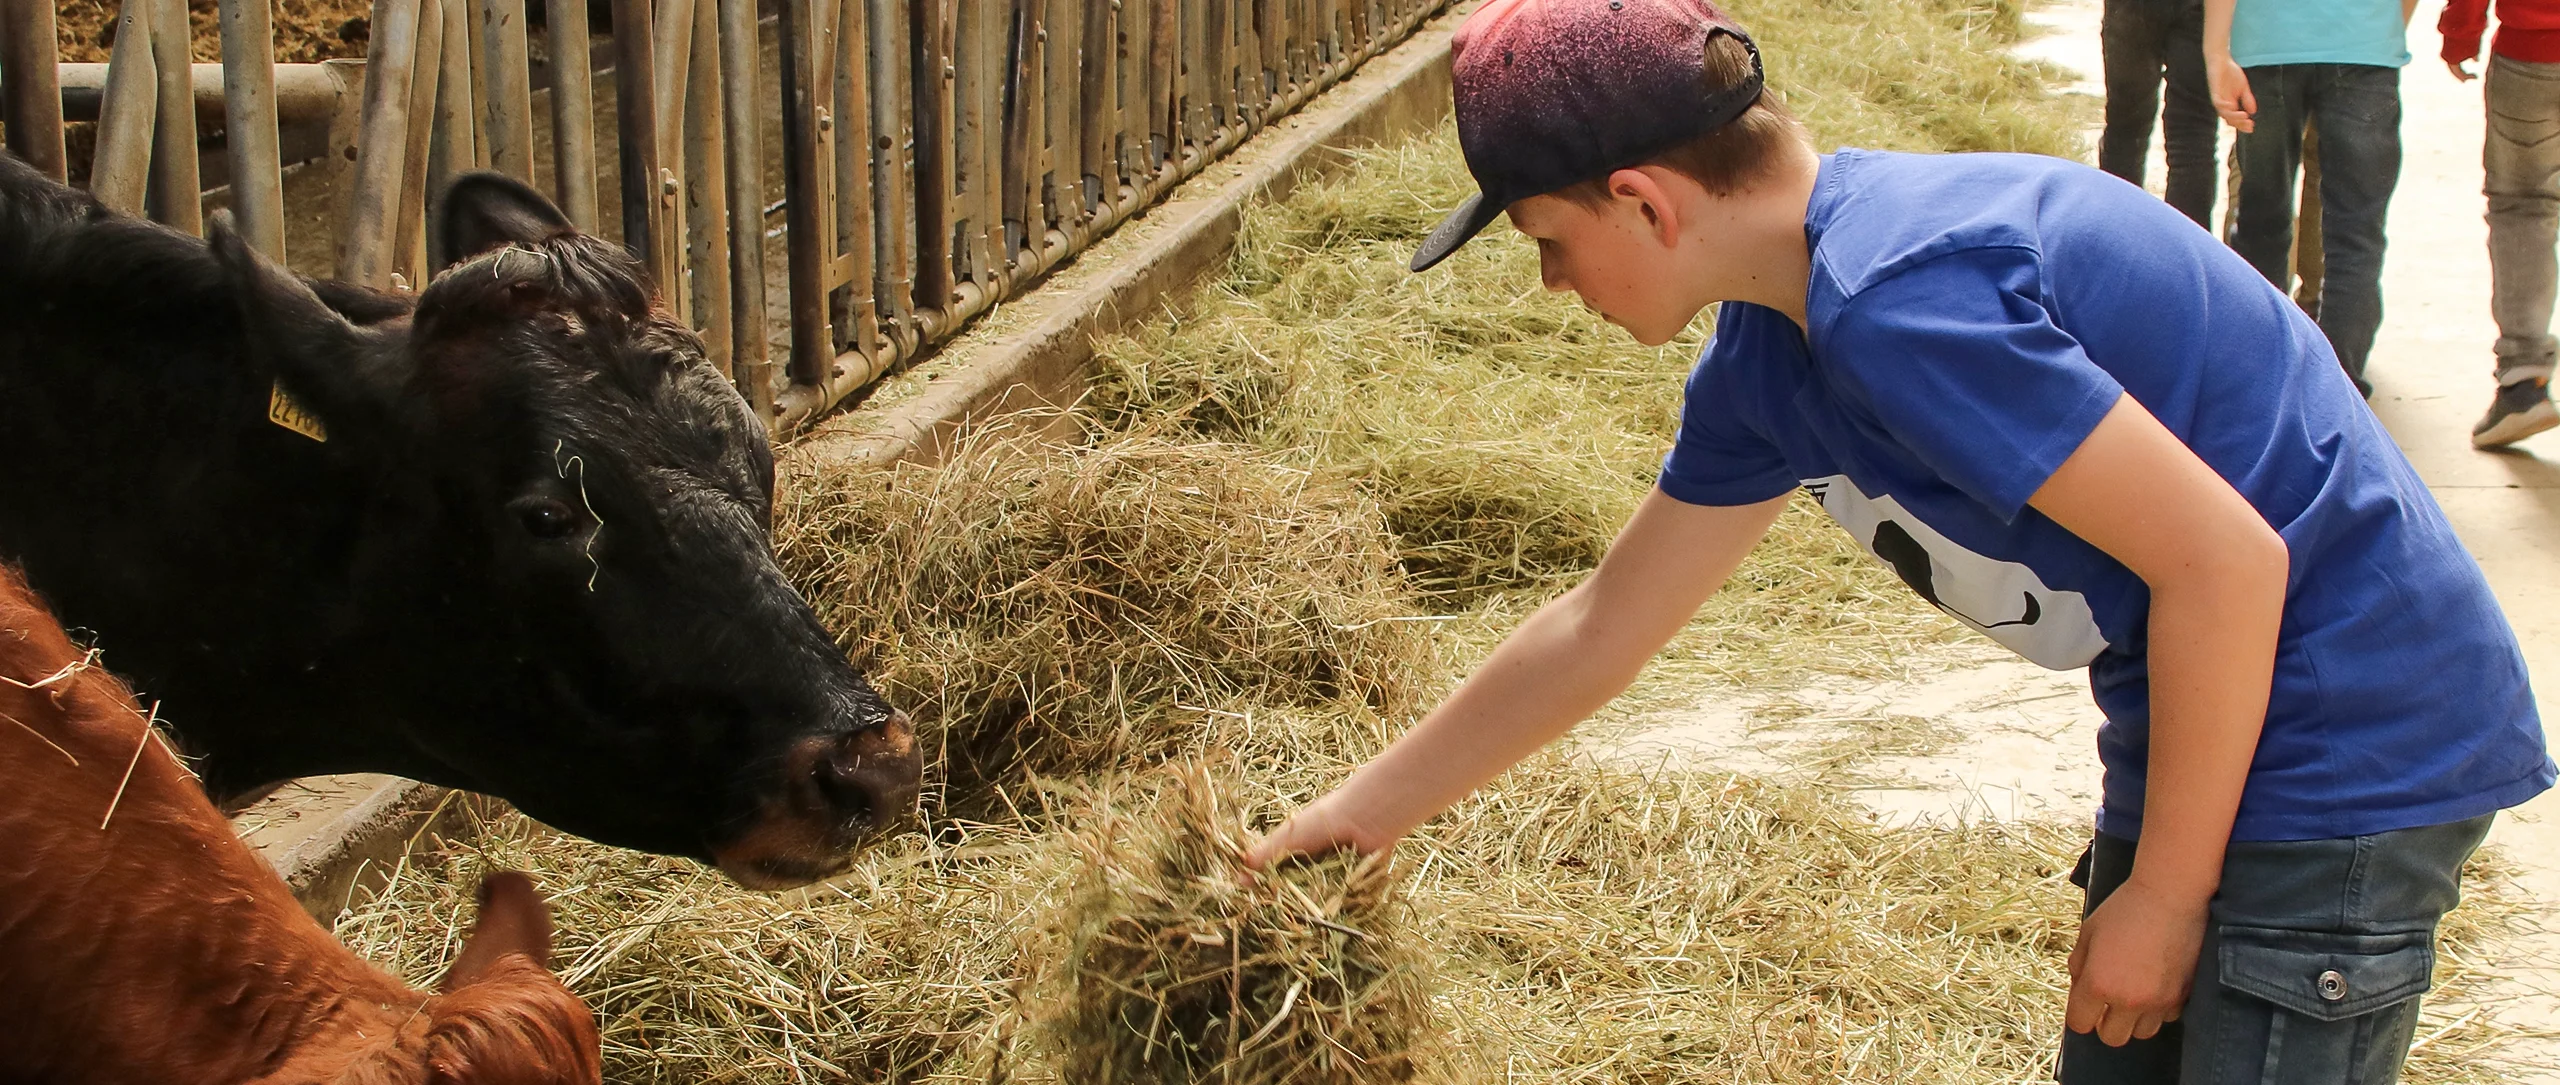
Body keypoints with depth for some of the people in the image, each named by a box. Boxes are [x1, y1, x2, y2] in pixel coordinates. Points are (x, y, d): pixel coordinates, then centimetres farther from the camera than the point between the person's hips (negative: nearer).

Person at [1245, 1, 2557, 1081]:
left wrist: (2163, 897, -14)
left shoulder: (1900, 297, -26)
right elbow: (1598, 628, 17)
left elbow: (2226, 561, -25)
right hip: (2204, 740, 10)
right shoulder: (1769, 351, 6)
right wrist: (1361, 810, 21)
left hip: (2349, 740, -10)